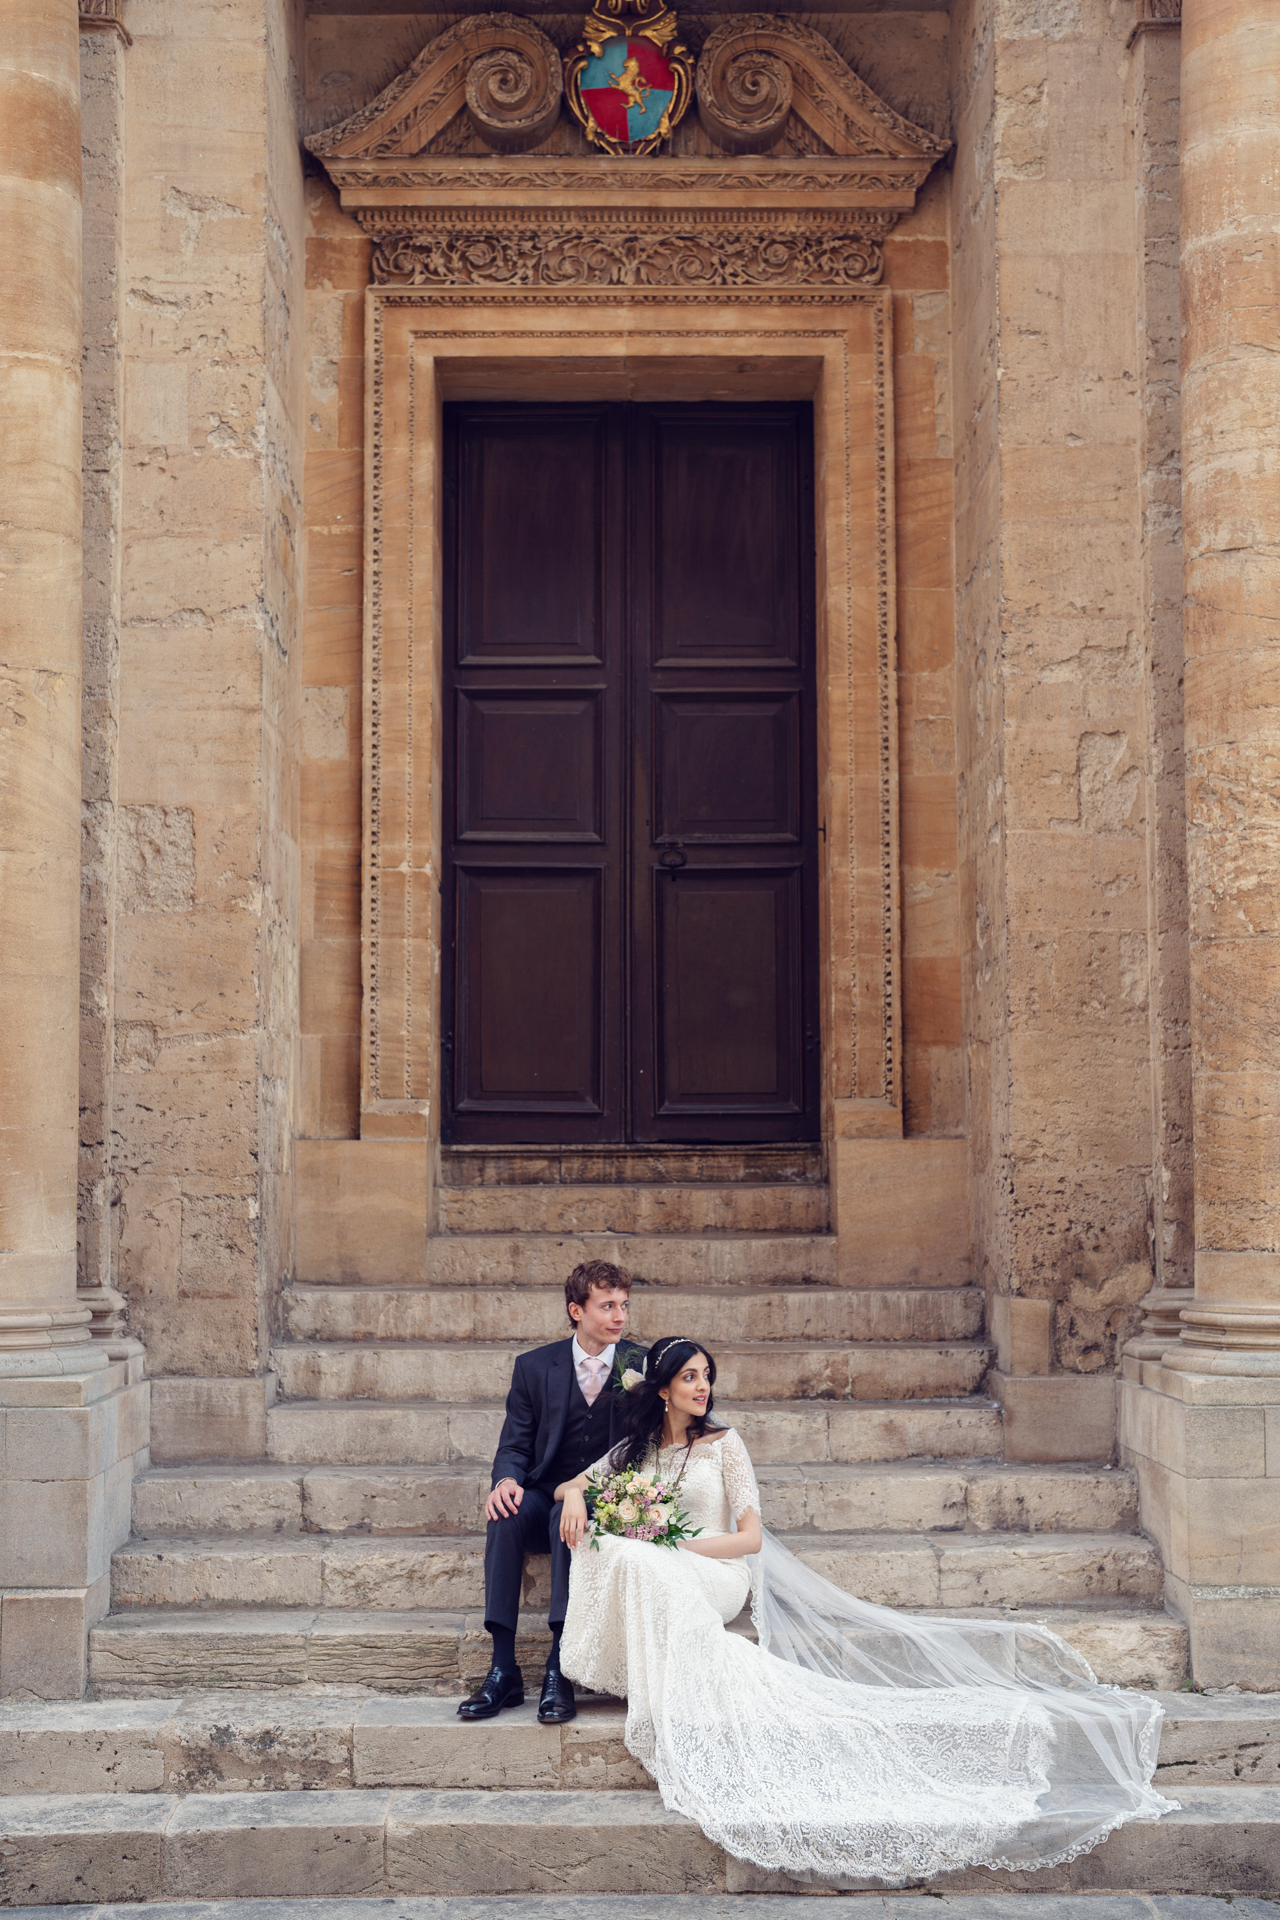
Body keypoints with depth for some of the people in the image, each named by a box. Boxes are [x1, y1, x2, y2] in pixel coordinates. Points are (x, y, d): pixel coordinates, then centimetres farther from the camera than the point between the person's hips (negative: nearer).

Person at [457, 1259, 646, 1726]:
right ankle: (503, 1667, -32)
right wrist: (507, 1479, -18)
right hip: (545, 1493, 2)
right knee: (505, 1514, -31)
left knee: (568, 1518, -36)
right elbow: (515, 1444, 5)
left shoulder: (643, 1366, 4)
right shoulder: (535, 1367, 6)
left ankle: (559, 1668, -39)